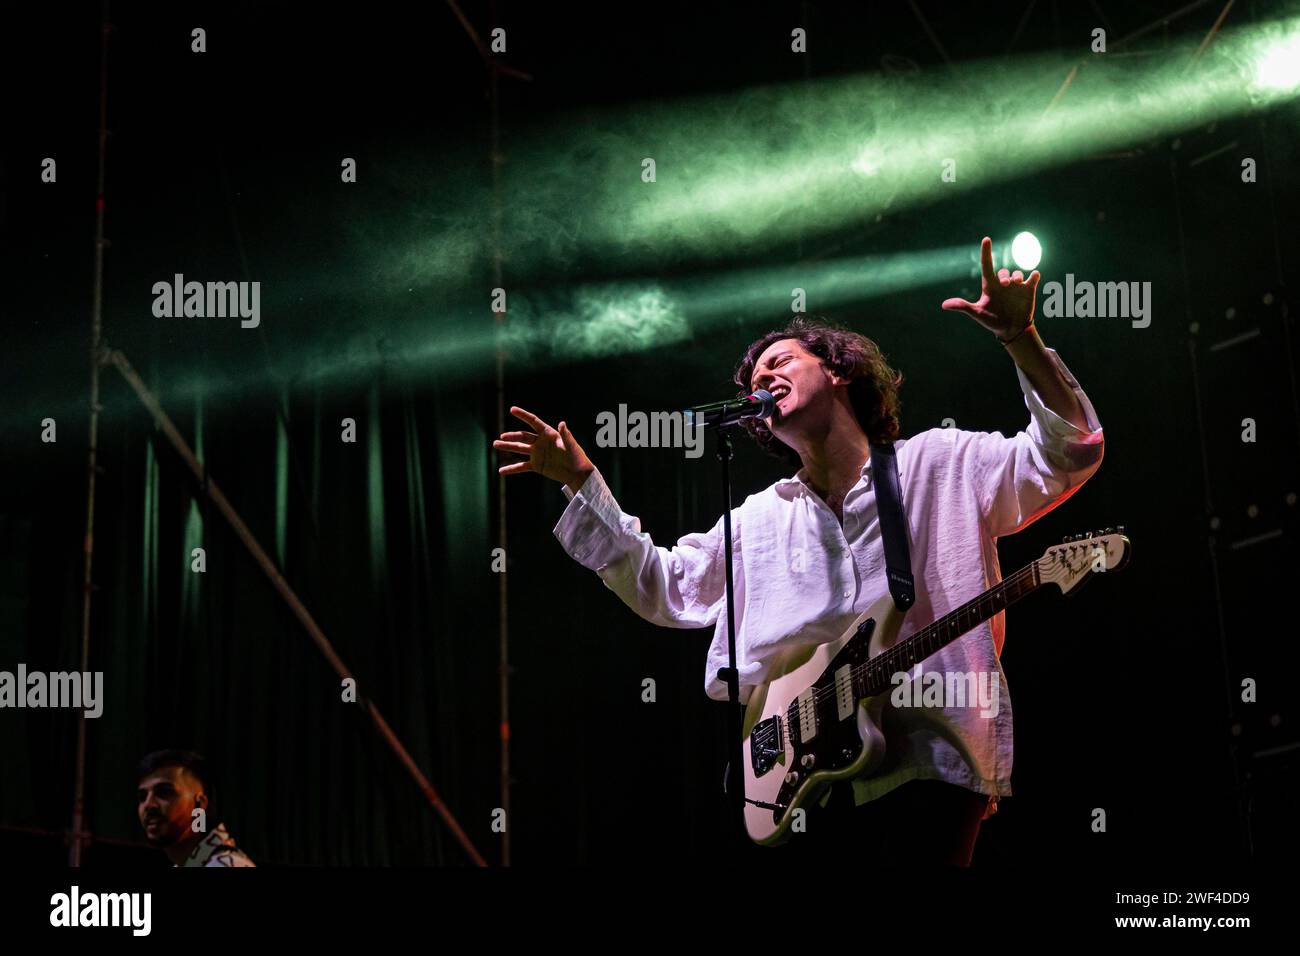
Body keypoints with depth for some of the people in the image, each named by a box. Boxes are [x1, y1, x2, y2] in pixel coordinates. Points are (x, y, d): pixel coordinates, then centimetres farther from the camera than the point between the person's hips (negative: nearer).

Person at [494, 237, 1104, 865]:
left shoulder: (939, 466, 7)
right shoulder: (761, 518, 21)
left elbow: (1069, 453, -3)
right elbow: (665, 587, 22)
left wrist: (1020, 339, -18)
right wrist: (582, 482, 16)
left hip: (925, 771, -4)